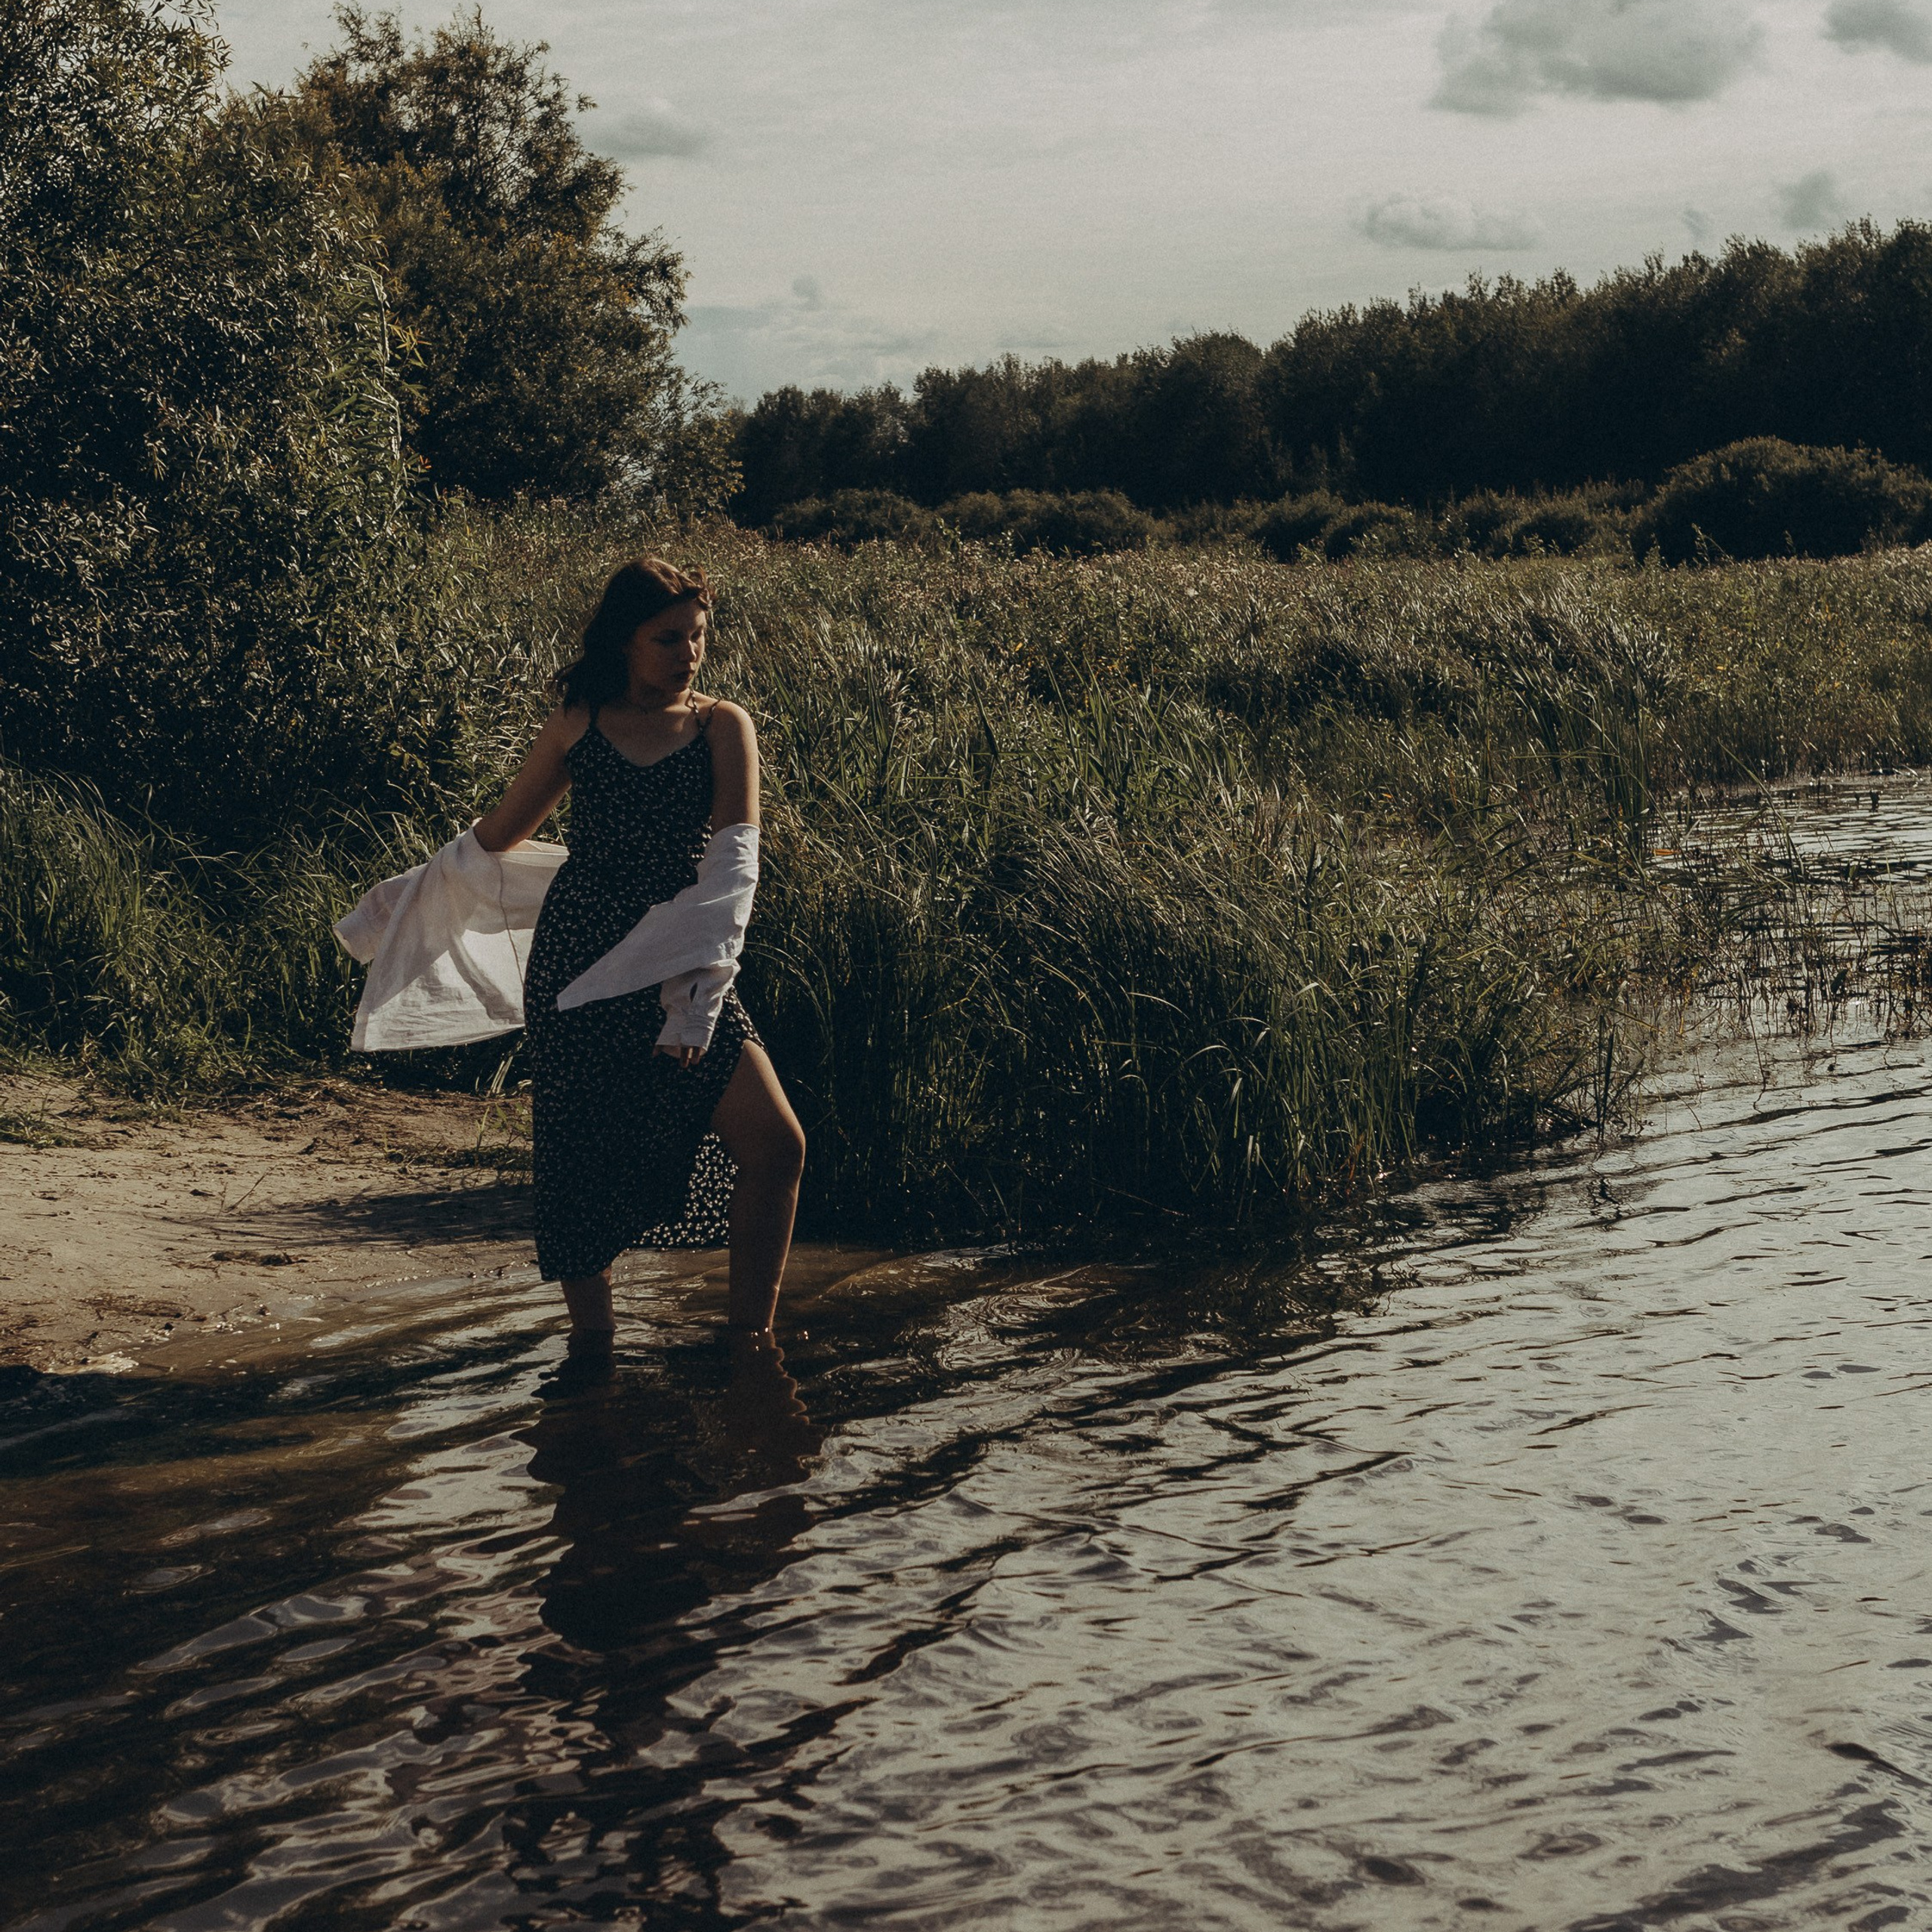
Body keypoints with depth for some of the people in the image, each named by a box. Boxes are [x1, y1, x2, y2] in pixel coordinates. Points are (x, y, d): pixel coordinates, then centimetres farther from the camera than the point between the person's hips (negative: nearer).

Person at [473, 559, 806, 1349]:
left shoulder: (722, 727, 3)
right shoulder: (577, 726, 6)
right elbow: (501, 832, 22)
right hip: (576, 959, 1)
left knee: (774, 1143, -12)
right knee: (583, 1159, 0)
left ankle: (749, 1338, 0)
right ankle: (590, 1338, 15)